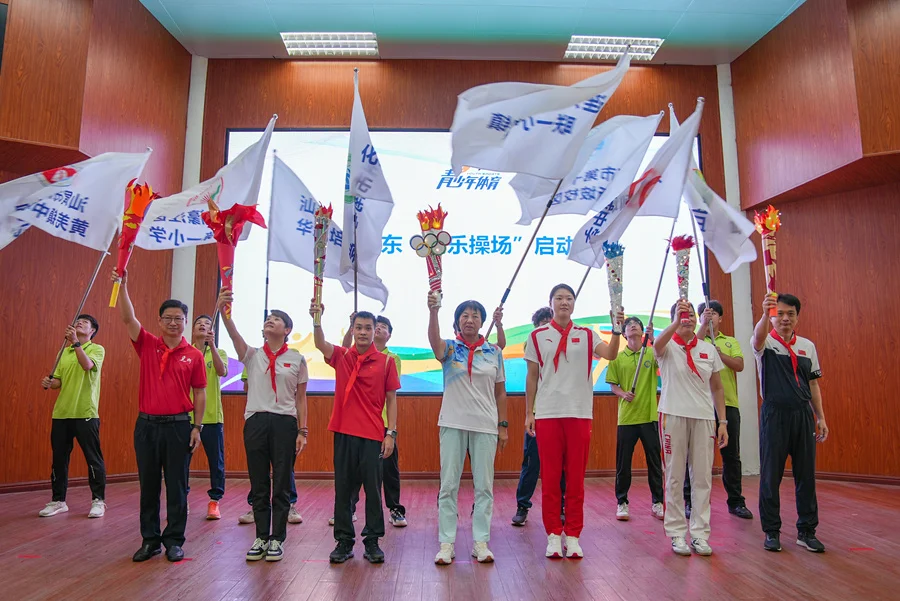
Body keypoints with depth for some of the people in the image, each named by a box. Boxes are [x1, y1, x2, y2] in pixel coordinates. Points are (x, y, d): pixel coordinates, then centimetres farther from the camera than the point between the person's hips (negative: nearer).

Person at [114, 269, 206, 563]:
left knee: (177, 486, 5)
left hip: (178, 425, -1)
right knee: (148, 485, 10)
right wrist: (122, 285, -19)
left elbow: (199, 393, 2)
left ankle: (174, 541, 16)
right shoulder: (147, 345, 4)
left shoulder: (194, 355, 1)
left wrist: (197, 427, -3)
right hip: (147, 424, 2)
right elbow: (128, 318, -8)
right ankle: (150, 539, 22)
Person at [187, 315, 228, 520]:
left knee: (216, 461, 4)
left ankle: (214, 501, 15)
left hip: (212, 416, -1)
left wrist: (212, 346, -27)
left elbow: (222, 371, -16)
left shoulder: (219, 353, 5)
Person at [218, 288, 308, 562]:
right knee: (258, 484, 8)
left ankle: (277, 539, 17)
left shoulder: (297, 359, 3)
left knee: (281, 485, 4)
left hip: (285, 423, -1)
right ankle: (261, 537, 22)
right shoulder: (252, 355, 6)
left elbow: (300, 398, 5)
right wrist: (223, 310, -33)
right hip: (255, 421, 2)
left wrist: (302, 431, -1)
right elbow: (234, 334, -14)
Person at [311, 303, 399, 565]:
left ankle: (372, 542, 18)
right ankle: (344, 541, 21)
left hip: (373, 435, -1)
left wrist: (391, 433, -4)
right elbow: (321, 345, -16)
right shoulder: (341, 357, 4)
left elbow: (391, 399, 2)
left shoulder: (386, 362, 0)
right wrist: (316, 320, -34)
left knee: (373, 489, 5)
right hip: (344, 433, 2)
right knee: (343, 489, 9)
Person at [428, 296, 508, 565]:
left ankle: (481, 542, 17)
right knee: (448, 485, 3)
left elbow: (500, 392, 8)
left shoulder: (494, 352, 6)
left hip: (485, 426, 1)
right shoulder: (449, 349, 1)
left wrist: (503, 425, 4)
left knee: (484, 486, 6)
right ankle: (446, 543, 12)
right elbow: (434, 341, -24)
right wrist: (433, 311, -41)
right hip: (453, 424, -1)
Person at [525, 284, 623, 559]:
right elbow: (532, 376, 7)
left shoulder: (586, 335, 7)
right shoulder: (538, 336, 6)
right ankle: (553, 535, 14)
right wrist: (528, 413, 3)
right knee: (550, 477, 3)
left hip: (579, 413, 1)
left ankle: (573, 536, 15)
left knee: (576, 477, 5)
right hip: (547, 414, -1)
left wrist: (617, 331, -26)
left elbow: (610, 354, -10)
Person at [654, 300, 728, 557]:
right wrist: (676, 322, -39)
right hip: (673, 416, -3)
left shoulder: (709, 349, 9)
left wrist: (723, 422, 7)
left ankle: (700, 533, 15)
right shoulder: (668, 346, 0)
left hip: (704, 417, 3)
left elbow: (717, 388, 12)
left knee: (703, 477, 5)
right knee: (675, 477, 3)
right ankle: (677, 533, 12)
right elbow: (657, 345, -27)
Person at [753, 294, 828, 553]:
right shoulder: (765, 343, -2)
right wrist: (765, 314, -48)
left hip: (803, 415, 4)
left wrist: (820, 417, 10)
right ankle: (772, 531, 14)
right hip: (774, 414, -4)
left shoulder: (808, 346, 11)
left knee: (806, 475, 8)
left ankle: (806, 531, 21)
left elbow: (813, 384, 14)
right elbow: (758, 335, -29)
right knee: (770, 475, 2)